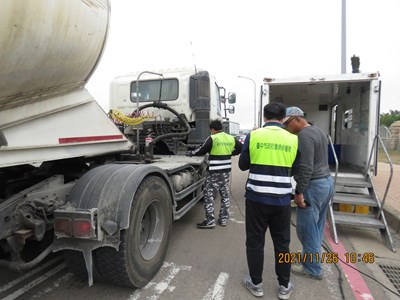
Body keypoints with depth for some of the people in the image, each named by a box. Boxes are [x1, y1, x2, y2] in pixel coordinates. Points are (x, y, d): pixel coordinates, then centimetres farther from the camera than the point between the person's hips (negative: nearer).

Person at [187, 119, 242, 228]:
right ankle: (223, 219, 23)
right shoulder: (231, 138, 7)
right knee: (225, 195, 15)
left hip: (215, 172, -6)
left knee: (209, 195, 1)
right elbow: (241, 148, 15)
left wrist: (191, 153, 8)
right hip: (226, 171, 7)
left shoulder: (212, 138, -10)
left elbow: (202, 151, -8)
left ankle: (210, 220, 2)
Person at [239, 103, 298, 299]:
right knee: (282, 243, 16)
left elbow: (243, 165, 3)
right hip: (282, 200, 2)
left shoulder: (253, 135, -5)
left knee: (255, 241, 12)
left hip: (257, 197, -2)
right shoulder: (293, 139, 0)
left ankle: (256, 284, 25)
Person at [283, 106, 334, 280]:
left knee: (306, 229, 2)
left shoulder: (304, 135, -17)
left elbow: (306, 168, -23)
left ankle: (313, 269, 14)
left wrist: (299, 191, -19)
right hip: (326, 182, 10)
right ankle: (312, 259, 31)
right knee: (316, 228, 18)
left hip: (313, 186, -10)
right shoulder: (318, 131, 15)